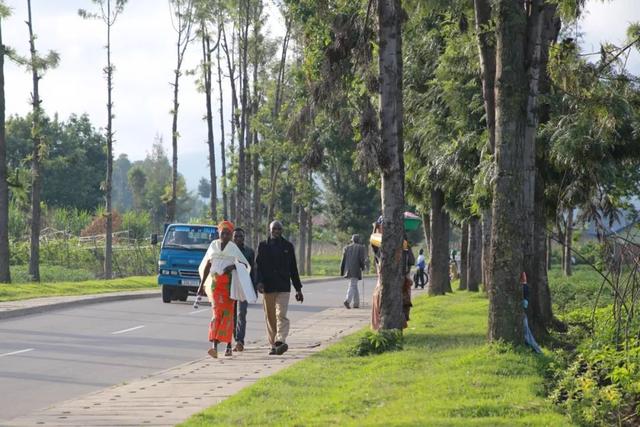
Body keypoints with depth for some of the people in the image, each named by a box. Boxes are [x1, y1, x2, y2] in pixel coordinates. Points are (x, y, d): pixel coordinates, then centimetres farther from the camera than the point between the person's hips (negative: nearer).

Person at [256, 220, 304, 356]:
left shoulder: (288, 246, 10)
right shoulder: (263, 246, 7)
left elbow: (293, 269, 14)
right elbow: (258, 265, 2)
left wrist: (298, 289, 13)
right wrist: (259, 281, -15)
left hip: (283, 287, -1)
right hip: (268, 287, 1)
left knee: (281, 315, -15)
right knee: (270, 317, 5)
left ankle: (281, 342, -27)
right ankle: (273, 345, 12)